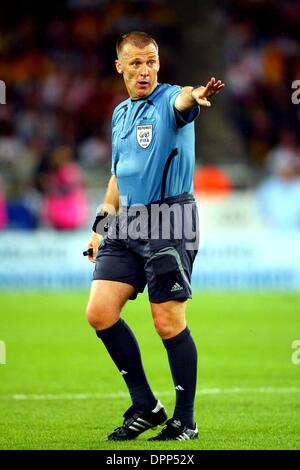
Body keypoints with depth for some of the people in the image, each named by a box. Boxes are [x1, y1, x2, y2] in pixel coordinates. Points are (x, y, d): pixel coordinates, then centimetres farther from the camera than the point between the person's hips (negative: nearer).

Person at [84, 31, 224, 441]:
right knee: (99, 312, -2)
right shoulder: (120, 114, 17)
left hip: (169, 221, -7)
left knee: (168, 321, -6)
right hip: (126, 223, 7)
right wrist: (102, 224, 23)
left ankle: (185, 421, 7)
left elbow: (182, 101, -33)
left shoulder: (168, 100, -6)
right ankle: (145, 406, 11)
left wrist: (195, 96, -56)